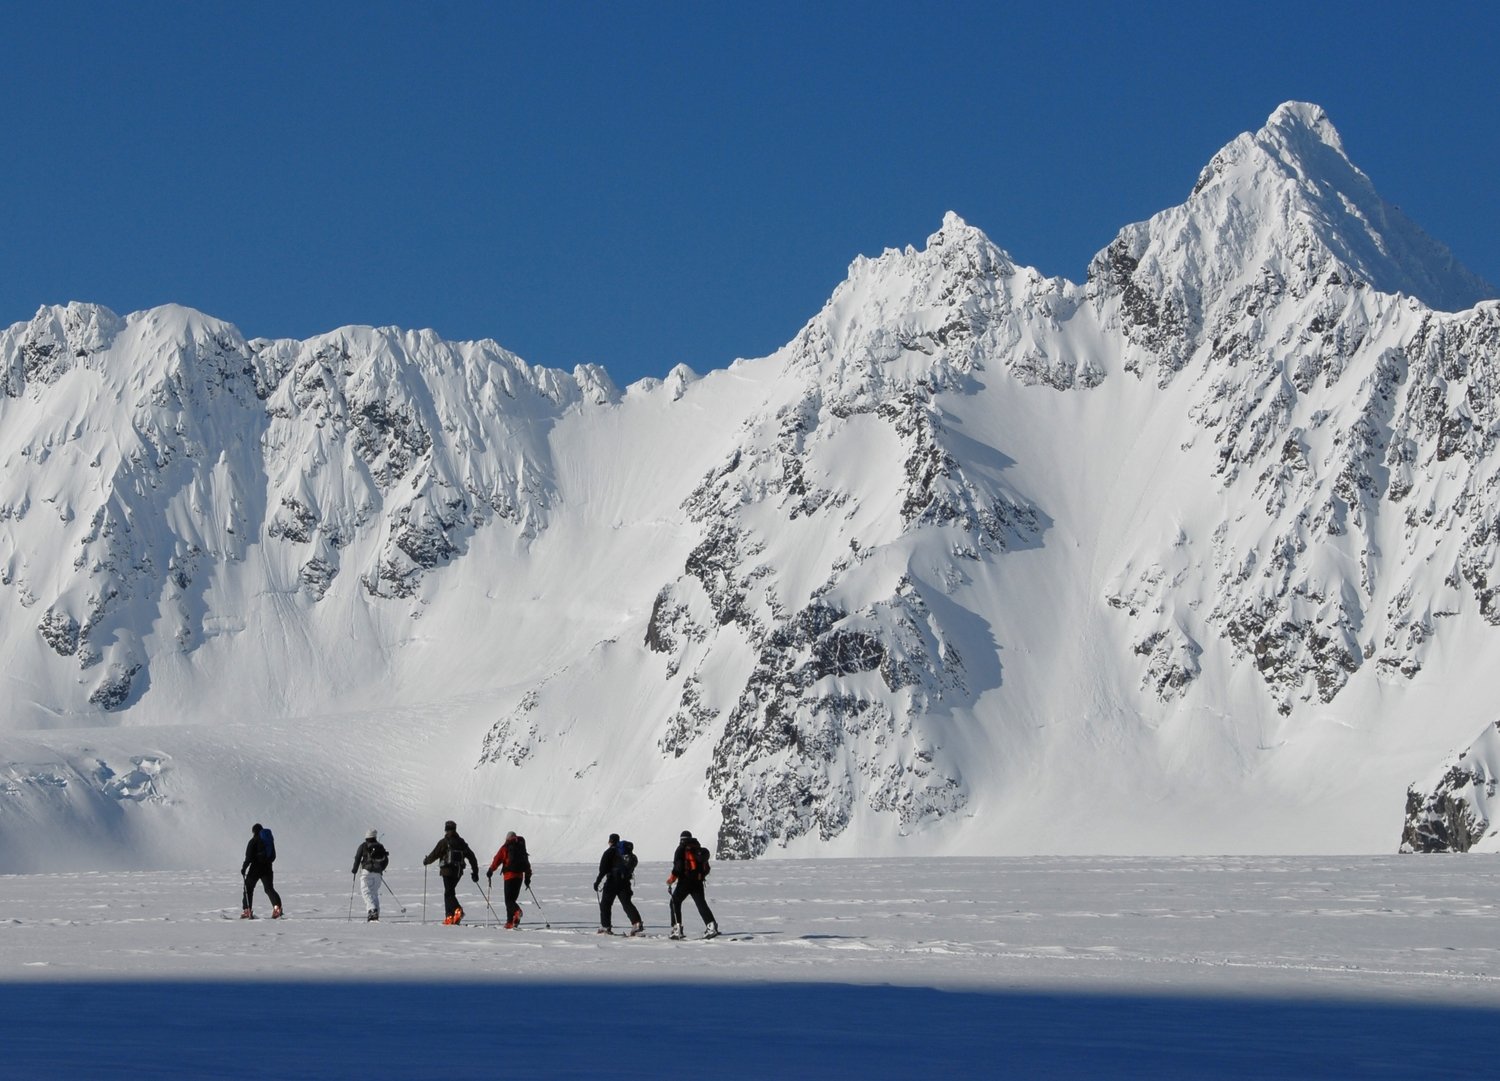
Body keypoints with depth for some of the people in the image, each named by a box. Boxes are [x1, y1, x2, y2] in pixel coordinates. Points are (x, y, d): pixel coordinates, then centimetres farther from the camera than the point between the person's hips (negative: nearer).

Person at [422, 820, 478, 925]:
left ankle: (457, 909, -29)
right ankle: (449, 915, 16)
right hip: (458, 872, 6)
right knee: (449, 892, 18)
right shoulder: (461, 842, 10)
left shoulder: (444, 842, -7)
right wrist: (475, 872, 16)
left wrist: (426, 861, 16)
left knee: (449, 893, -5)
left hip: (447, 871, -6)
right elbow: (472, 857, 10)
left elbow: (434, 854, -5)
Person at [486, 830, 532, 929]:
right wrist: (527, 878, 19)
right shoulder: (521, 848, 14)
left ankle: (516, 911, -36)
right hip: (519, 876, 5)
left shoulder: (505, 848, 2)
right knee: (513, 898, 14)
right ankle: (510, 922, 10)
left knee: (509, 899, -6)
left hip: (509, 875, -5)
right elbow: (527, 864, 15)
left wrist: (490, 872, 3)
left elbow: (497, 860, -5)